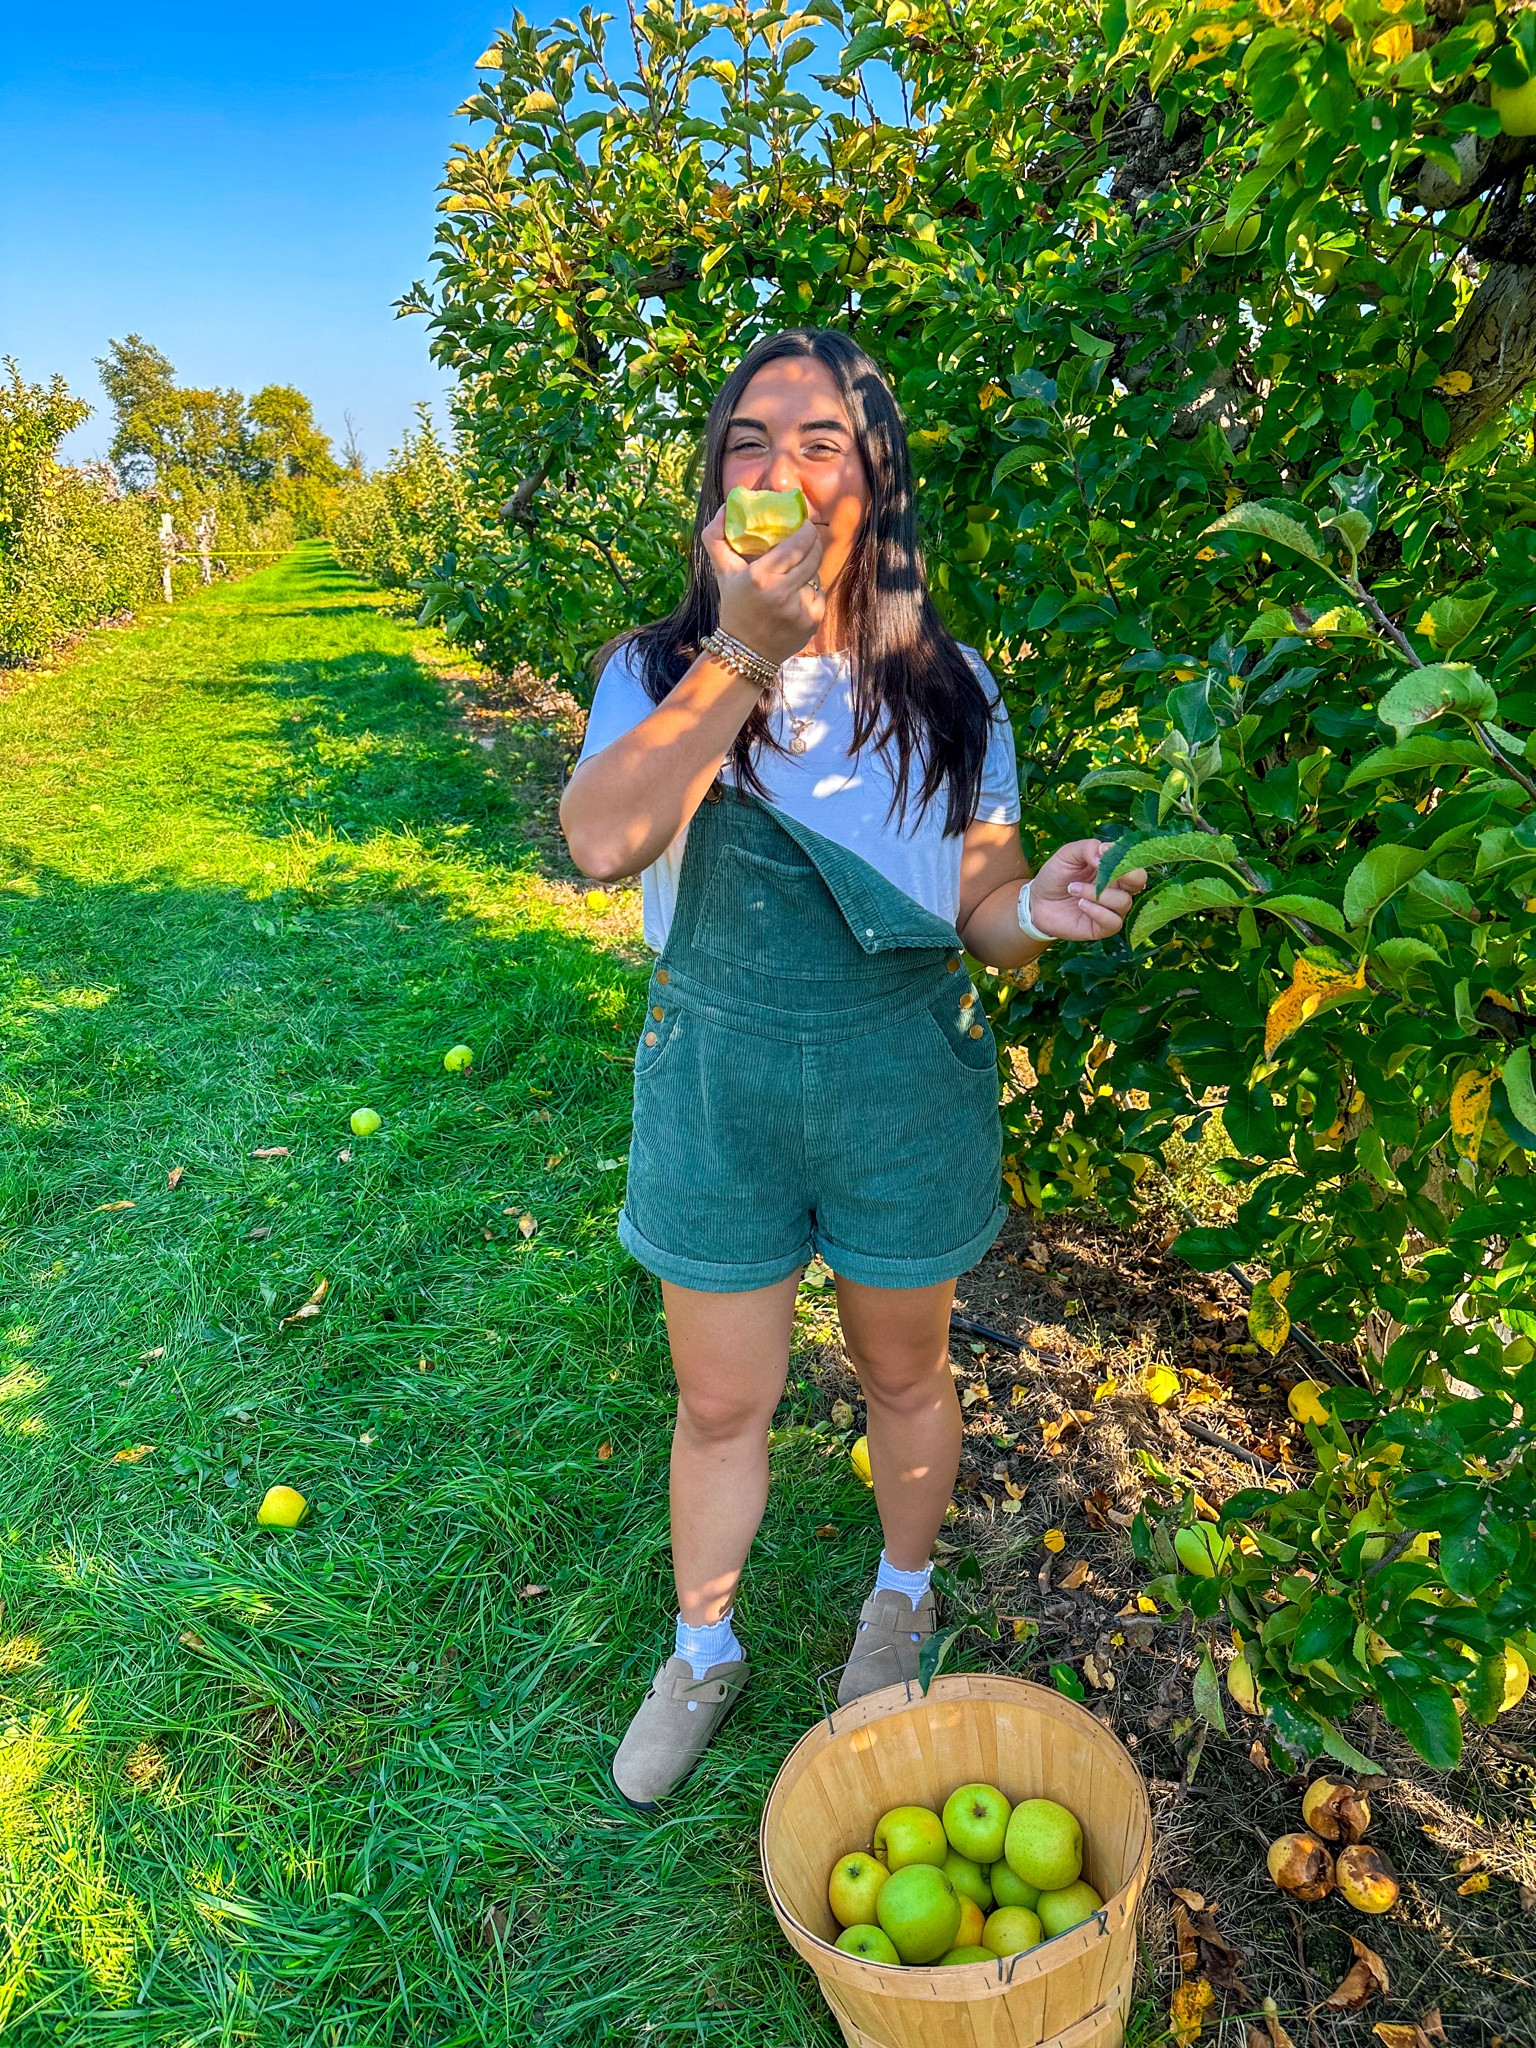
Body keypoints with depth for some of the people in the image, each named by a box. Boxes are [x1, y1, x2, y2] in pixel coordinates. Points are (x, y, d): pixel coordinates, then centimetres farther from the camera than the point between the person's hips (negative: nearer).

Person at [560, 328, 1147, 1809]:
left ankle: (903, 1596, 52)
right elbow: (600, 840, -26)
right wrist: (744, 650, -29)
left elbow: (974, 916, -1)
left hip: (902, 1087, 0)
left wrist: (1041, 911, -24)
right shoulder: (658, 671, -6)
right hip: (715, 1086, 0)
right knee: (719, 1404, 15)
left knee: (902, 1371, 20)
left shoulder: (944, 690, -4)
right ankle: (704, 1649, 44)